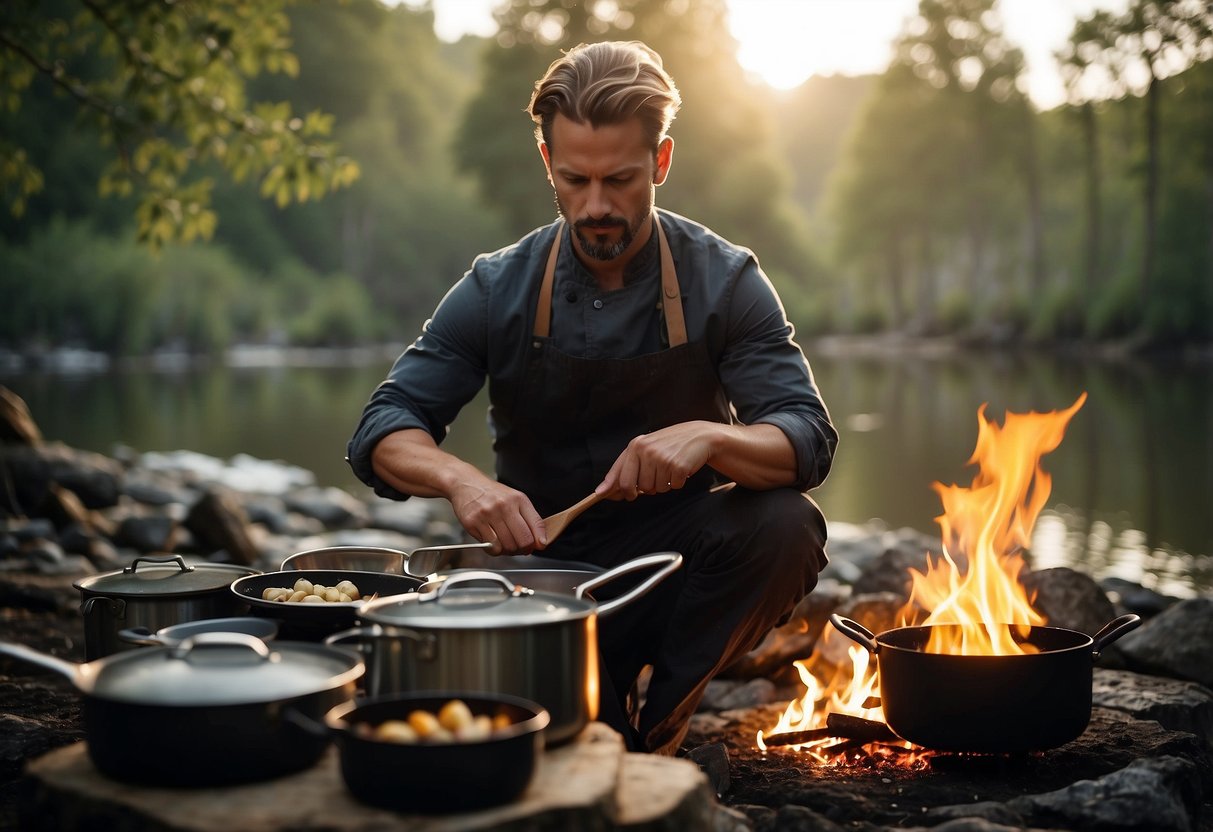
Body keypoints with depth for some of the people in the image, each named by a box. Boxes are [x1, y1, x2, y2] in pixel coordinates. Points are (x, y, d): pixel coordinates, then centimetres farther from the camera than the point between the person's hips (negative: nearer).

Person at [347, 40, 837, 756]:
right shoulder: (499, 289, -5)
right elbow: (384, 431, -6)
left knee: (788, 526, -31)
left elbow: (810, 441, -13)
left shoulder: (724, 280, -6)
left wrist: (709, 438, -35)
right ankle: (617, 746, 9)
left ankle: (657, 724, -7)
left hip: (681, 568, 1)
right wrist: (460, 478, -30)